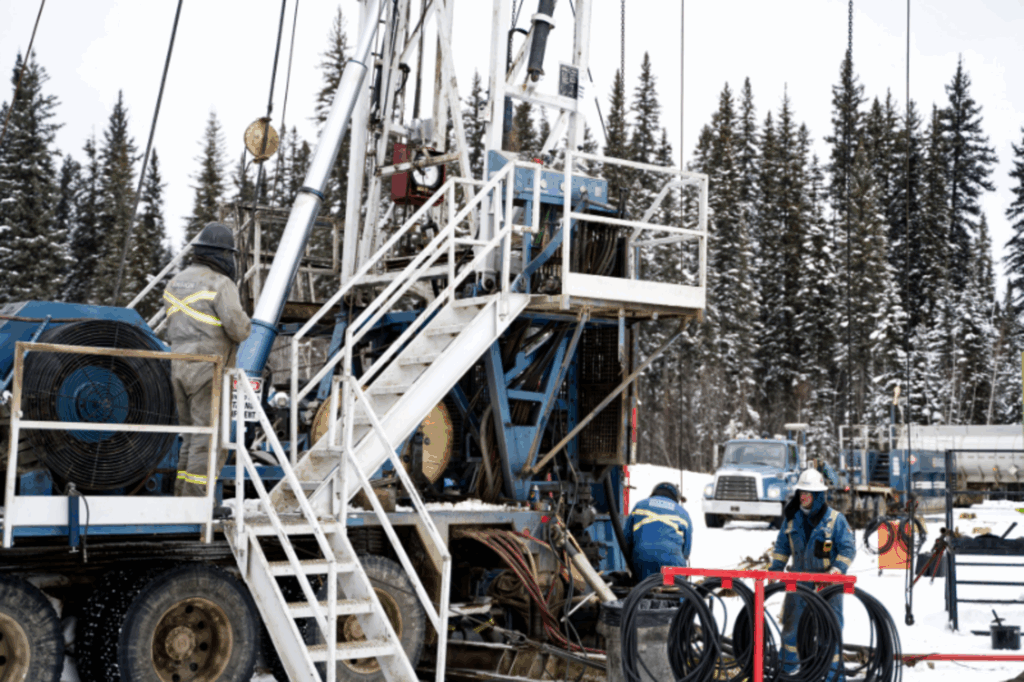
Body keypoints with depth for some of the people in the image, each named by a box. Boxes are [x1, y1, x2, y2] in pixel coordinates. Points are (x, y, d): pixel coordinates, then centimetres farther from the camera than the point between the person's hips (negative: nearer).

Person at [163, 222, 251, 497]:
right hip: (209, 371, -8)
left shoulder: (175, 283, 15)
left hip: (180, 369, 8)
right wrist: (246, 325, 6)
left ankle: (182, 497, 17)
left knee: (192, 438, 16)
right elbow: (238, 328, -16)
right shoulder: (220, 284, -10)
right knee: (210, 442, -4)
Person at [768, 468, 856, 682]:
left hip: (827, 583, -4)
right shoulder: (791, 517, 5)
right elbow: (782, 546, 15)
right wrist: (774, 569, 6)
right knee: (791, 626, 10)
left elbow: (848, 548, -5)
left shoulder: (835, 519, -6)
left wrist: (836, 570, -17)